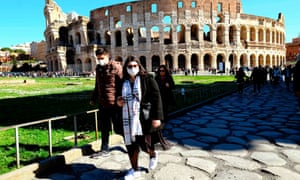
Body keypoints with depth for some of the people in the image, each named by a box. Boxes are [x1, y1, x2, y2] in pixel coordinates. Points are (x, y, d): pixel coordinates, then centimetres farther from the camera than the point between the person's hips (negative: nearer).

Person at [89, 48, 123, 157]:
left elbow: (122, 84, -14)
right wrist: (93, 98, 23)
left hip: (114, 104, -7)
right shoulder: (98, 68, 13)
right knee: (104, 128, 13)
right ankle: (104, 150, 26)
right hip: (102, 104, 7)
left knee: (118, 128, 3)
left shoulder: (116, 67, -10)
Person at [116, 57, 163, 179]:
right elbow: (120, 97, 24)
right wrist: (118, 101, -1)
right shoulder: (123, 82, 8)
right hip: (128, 118, 5)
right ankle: (134, 170, 28)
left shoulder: (147, 79, -4)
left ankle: (153, 155, 30)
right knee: (131, 144, 9)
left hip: (143, 117, -4)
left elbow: (156, 98, -10)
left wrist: (157, 117, -16)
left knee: (143, 143, -7)